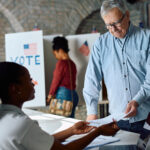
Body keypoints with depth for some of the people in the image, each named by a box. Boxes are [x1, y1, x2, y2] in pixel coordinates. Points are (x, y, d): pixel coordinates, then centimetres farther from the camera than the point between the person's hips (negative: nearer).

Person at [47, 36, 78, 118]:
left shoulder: (61, 63, -10)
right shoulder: (72, 63, 12)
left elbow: (56, 80, -7)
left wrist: (50, 94, 7)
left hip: (63, 94, -8)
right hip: (73, 95, 8)